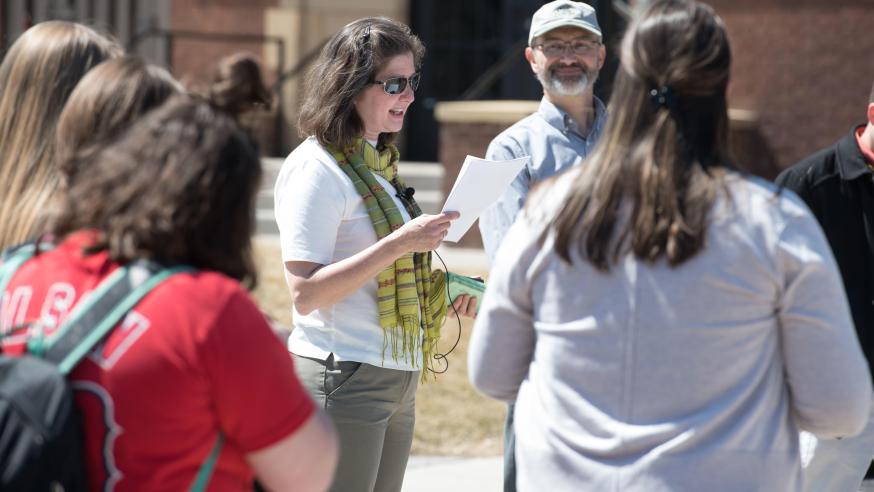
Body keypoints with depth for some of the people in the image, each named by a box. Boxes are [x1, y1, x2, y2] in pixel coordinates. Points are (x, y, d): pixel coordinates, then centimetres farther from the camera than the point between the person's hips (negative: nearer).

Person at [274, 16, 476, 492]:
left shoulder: (380, 164, 16)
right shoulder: (316, 168, -12)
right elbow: (305, 293, -19)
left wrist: (440, 291, 6)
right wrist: (400, 243, -24)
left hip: (397, 381, 9)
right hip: (343, 378, -9)